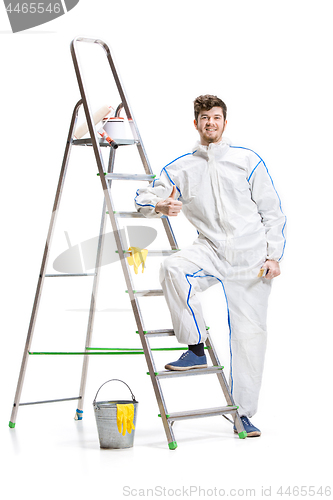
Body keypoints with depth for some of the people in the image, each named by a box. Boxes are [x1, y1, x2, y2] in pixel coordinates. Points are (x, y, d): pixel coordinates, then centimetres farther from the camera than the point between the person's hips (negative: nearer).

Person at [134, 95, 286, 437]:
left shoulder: (248, 161, 6)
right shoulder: (180, 168, 10)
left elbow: (272, 212, 6)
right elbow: (143, 198, 6)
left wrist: (273, 255, -3)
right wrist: (162, 206, -17)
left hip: (250, 255, -1)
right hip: (210, 249, 1)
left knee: (249, 331, -2)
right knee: (173, 268, -31)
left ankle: (243, 413, 10)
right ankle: (195, 349, -17)